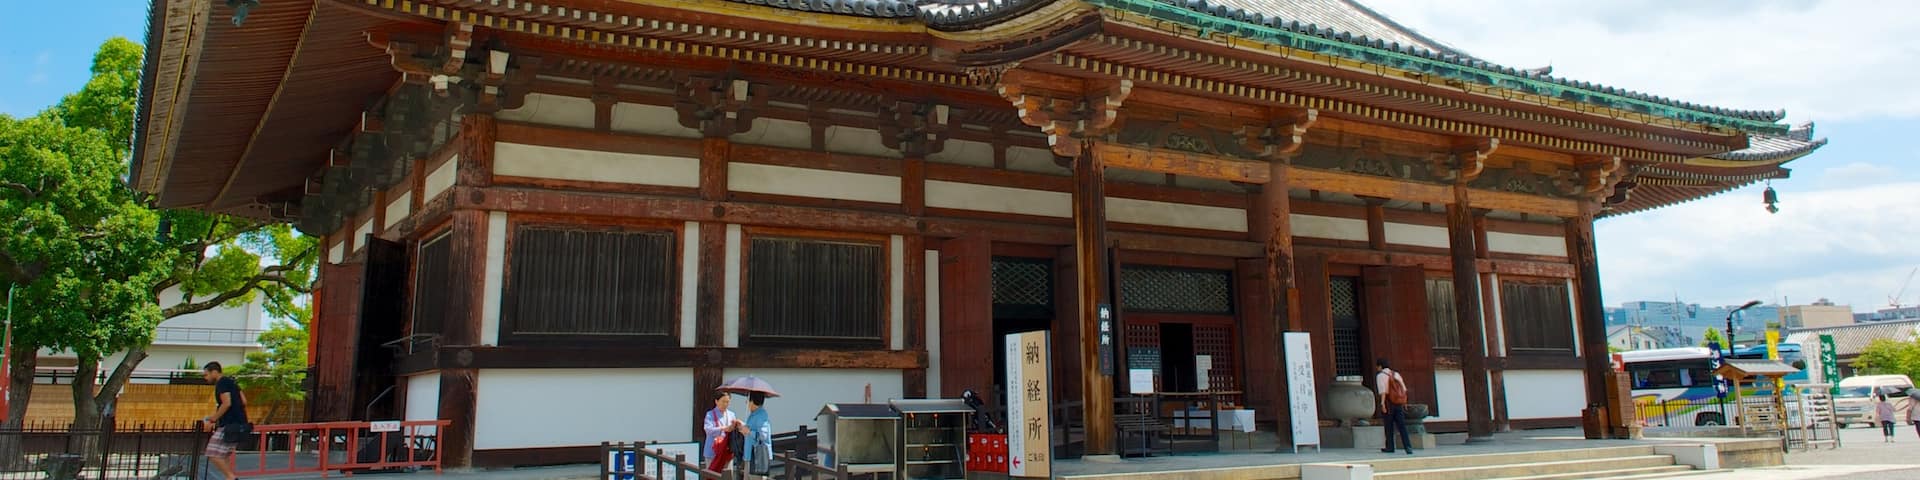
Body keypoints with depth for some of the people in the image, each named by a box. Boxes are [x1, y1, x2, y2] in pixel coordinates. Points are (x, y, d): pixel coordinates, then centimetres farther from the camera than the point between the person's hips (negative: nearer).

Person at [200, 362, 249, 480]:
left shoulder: (222, 383, -9)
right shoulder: (231, 381, 19)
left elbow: (226, 403, -20)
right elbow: (243, 402, 18)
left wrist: (212, 420, -14)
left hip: (229, 425, -10)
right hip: (238, 424, 10)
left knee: (213, 455, -8)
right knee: (224, 455, 15)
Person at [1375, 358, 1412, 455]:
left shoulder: (1380, 375, -5)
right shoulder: (1396, 374, 14)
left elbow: (1383, 390, -16)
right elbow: (1404, 388, 12)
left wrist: (1382, 403, -18)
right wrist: (1404, 402, 16)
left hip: (1389, 404, -5)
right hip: (1399, 403, 5)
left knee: (1389, 426, 7)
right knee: (1402, 426, 0)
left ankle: (1390, 447, 13)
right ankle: (1408, 447, -11)